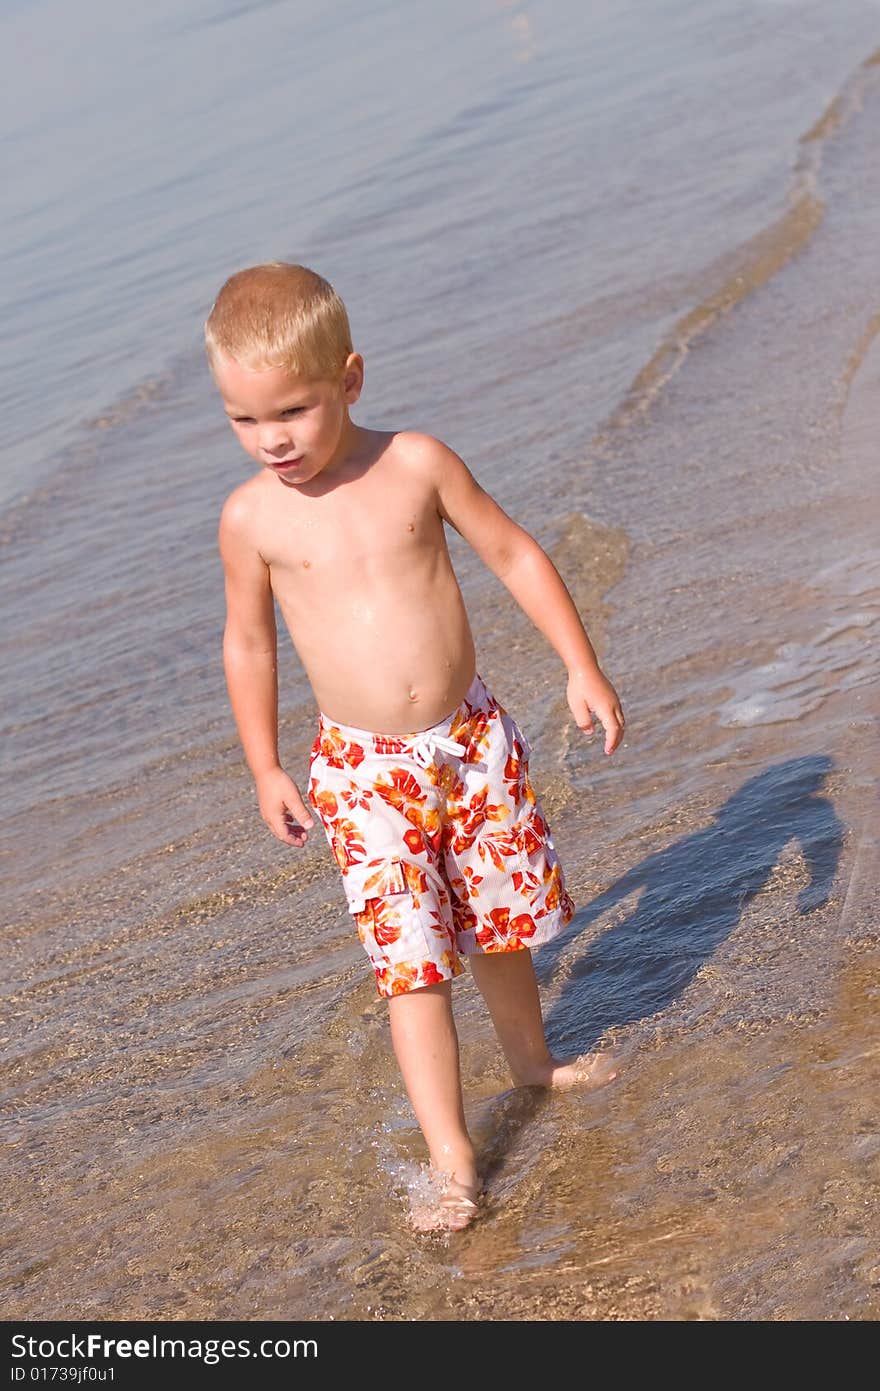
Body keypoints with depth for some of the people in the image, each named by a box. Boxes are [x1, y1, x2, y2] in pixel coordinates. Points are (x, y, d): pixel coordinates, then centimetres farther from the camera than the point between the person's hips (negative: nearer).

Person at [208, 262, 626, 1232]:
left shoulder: (416, 463, -8)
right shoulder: (252, 517, -8)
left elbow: (514, 555, 1)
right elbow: (248, 642, 6)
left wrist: (582, 668, -2)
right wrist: (265, 769, 8)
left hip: (474, 741, 2)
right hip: (365, 771, -2)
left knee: (502, 922, 18)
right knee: (410, 959, -9)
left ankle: (531, 1060, 45)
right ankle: (451, 1159, -3)